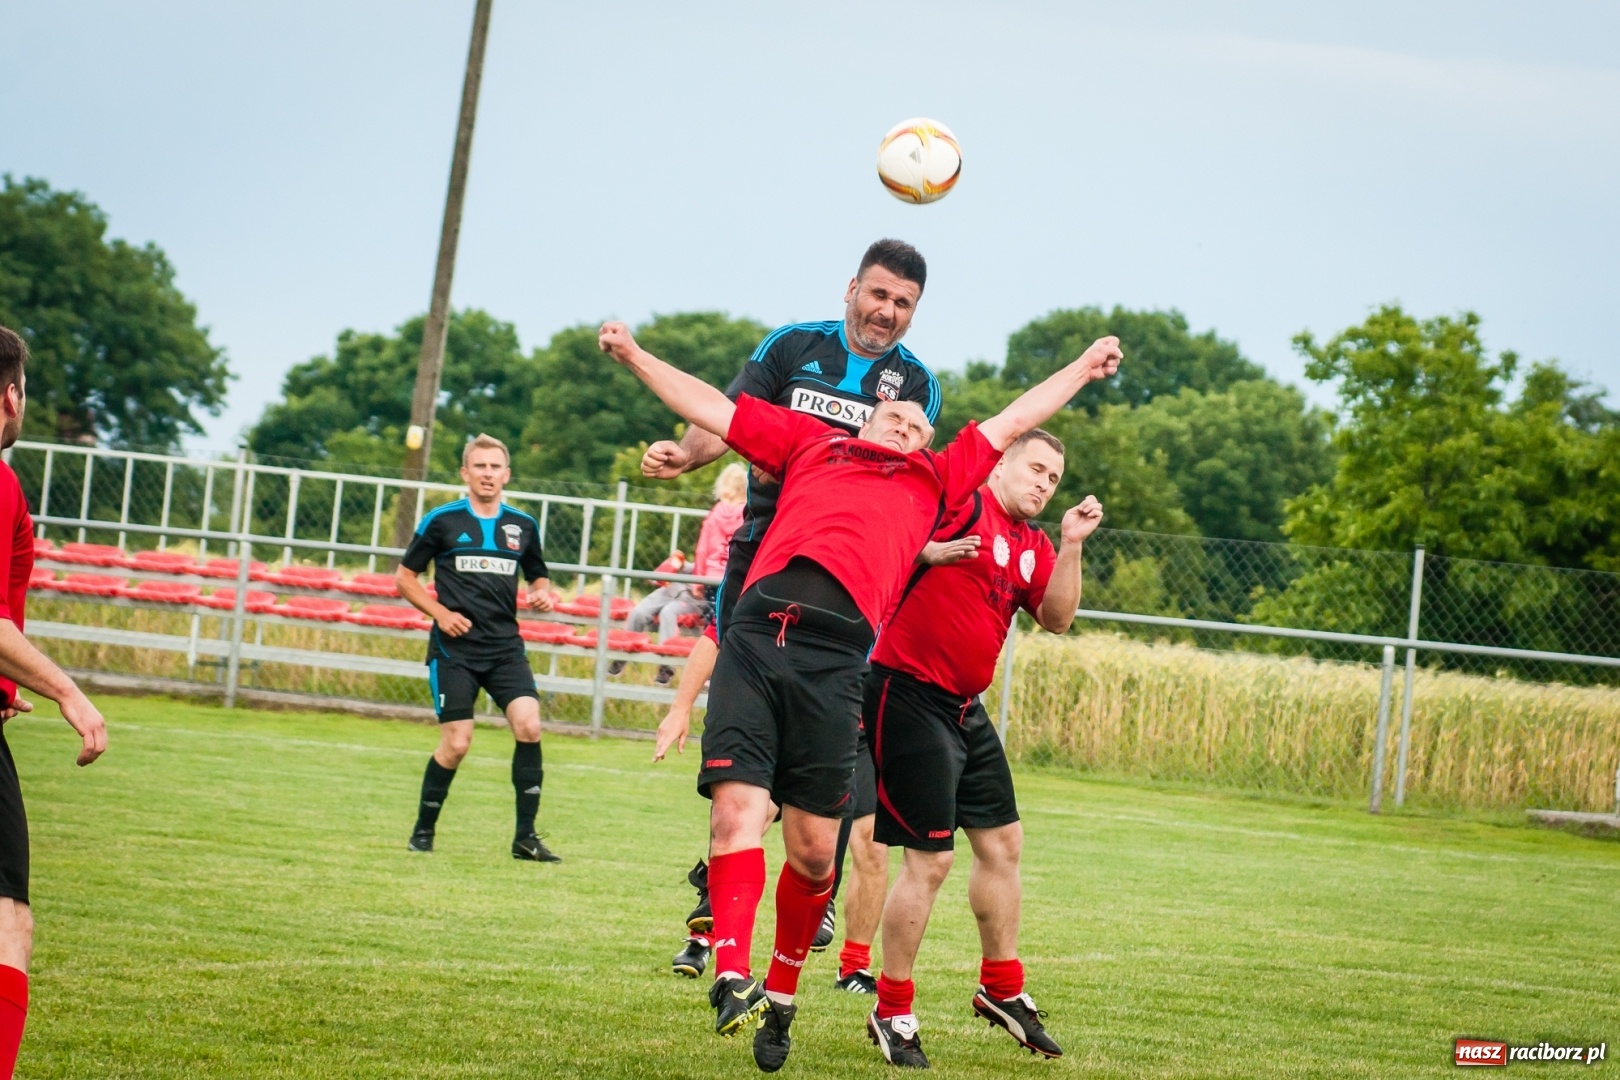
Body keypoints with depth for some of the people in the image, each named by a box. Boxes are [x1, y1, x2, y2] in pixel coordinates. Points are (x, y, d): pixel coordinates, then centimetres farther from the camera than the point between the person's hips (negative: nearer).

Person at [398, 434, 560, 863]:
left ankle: (525, 836, -7)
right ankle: (423, 831, 14)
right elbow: (405, 576, 6)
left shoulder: (523, 526, 10)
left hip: (506, 646, 3)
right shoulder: (441, 521, 0)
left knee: (529, 725, -15)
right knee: (456, 744, -8)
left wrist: (543, 595, 0)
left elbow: (539, 576, 25)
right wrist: (440, 613, -8)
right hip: (454, 649, -3)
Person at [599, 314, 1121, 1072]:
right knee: (736, 810, -15)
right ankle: (731, 976, -21)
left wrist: (1084, 368, 53)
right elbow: (711, 409, 34)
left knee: (813, 849, 0)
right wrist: (634, 357, 31)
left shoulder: (936, 480, 33)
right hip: (757, 634, 0)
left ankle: (782, 991, 18)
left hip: (833, 659, 1)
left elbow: (1013, 420, 44)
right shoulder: (811, 444, 31)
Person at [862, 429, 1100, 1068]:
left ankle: (1002, 989, 31)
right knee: (931, 859, -9)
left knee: (1003, 842, 16)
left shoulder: (1032, 548, 12)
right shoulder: (962, 504, -12)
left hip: (965, 706, 9)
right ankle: (892, 1014, 3)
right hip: (909, 697, -9)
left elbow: (1056, 618, 2)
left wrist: (1071, 545, -7)